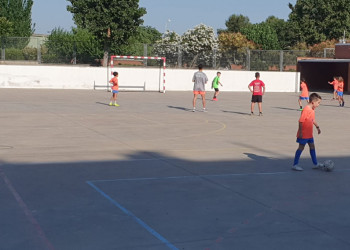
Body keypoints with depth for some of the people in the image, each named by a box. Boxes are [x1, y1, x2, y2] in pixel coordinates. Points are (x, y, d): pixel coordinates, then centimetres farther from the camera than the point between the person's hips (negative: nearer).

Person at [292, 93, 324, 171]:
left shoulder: (312, 110, 7)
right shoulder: (306, 110, -22)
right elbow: (301, 121, -25)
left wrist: (317, 127, 29)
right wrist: (300, 132, -24)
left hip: (309, 134, 9)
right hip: (303, 134, -9)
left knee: (312, 146, 15)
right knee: (301, 147, -2)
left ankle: (315, 164, 25)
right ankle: (295, 165, 7)